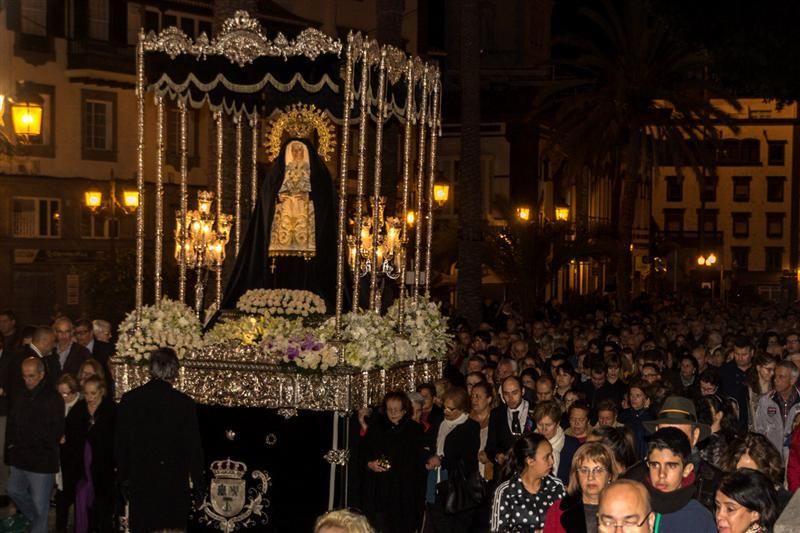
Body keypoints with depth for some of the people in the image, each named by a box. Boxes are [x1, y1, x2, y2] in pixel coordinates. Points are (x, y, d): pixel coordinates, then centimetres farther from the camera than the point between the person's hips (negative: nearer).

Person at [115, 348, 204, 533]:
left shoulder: (129, 399, -3)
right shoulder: (185, 403, -10)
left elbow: (120, 444, 4)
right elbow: (193, 448, -5)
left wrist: (123, 477, 15)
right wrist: (198, 483, 6)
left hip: (140, 483, 2)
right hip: (174, 483, -2)